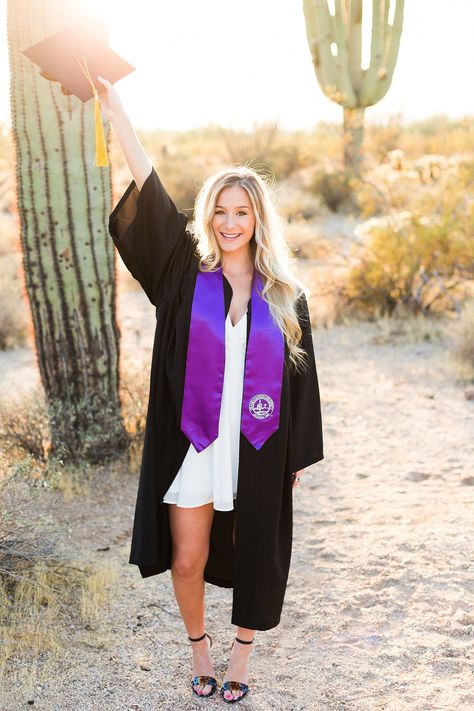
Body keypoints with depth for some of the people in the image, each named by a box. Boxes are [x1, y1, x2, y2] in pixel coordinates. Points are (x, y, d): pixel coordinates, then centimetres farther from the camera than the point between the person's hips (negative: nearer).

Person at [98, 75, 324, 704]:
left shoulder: (284, 295, 0)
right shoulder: (186, 272, -3)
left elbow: (300, 374, 4)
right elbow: (149, 194, -11)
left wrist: (301, 454, 4)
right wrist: (114, 108, -18)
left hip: (258, 446, 1)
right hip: (192, 441, 0)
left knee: (251, 554, 12)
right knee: (187, 559, 6)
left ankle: (242, 653, 34)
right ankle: (199, 645, 33)